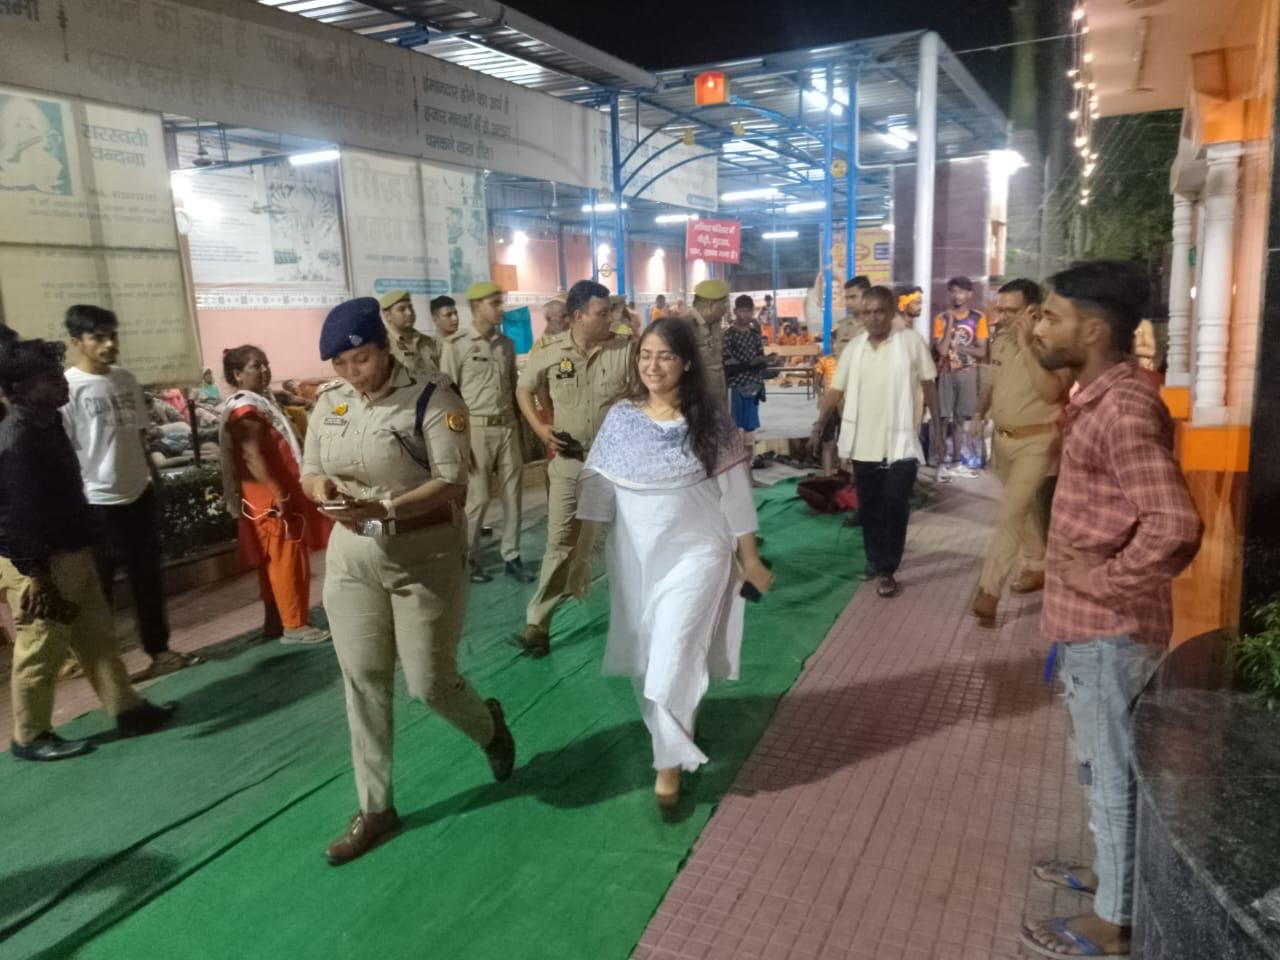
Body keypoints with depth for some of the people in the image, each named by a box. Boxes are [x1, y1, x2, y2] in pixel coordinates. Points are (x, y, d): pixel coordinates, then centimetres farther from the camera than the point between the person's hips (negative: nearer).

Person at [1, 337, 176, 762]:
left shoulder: (47, 423, 8)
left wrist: (83, 549, 21)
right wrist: (40, 579, -20)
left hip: (70, 552, 10)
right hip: (38, 564, -10)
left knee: (97, 637, 16)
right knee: (40, 653, 5)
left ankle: (127, 710, 27)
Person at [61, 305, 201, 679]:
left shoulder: (126, 379, 6)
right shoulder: (67, 387, -14)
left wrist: (154, 479, 16)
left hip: (138, 494, 7)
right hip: (96, 503, -7)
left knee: (148, 579, 16)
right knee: (97, 587, 6)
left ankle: (158, 650, 29)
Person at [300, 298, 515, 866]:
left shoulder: (430, 397, -14)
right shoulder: (329, 402, 3)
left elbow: (452, 484, -18)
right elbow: (308, 470, 12)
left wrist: (385, 508, -31)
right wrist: (319, 486, -12)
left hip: (425, 556, -5)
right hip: (350, 556, 5)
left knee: (429, 682, 3)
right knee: (363, 682, 10)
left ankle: (488, 723, 39)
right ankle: (375, 809, 26)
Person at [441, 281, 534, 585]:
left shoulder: (507, 344, 10)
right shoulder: (456, 345, -6)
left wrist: (519, 426, 11)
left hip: (507, 427, 5)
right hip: (476, 429, -5)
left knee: (512, 495, 8)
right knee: (476, 499, 2)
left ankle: (512, 557, 20)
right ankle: (469, 561, 17)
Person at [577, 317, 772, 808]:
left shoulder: (710, 421, -8)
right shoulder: (620, 418, -2)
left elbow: (733, 493, -4)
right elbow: (598, 489, 1)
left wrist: (750, 559, 0)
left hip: (695, 553, -3)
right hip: (634, 556, 3)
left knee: (674, 653, -7)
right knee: (644, 654, 15)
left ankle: (669, 761, 9)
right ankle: (669, 729, 41)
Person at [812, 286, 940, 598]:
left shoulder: (912, 341, -4)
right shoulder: (854, 347, 5)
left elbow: (928, 384, 1)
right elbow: (836, 390, 6)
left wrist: (936, 421, -1)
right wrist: (820, 424, -2)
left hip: (900, 442, -4)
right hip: (864, 442, 4)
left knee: (895, 506, -3)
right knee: (868, 506, 12)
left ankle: (888, 570, 5)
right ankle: (874, 559, 29)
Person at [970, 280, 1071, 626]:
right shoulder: (1000, 341, 6)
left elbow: (1051, 391, -29)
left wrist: (1025, 344, -29)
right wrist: (979, 414, 4)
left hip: (1036, 442, -7)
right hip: (1003, 439, 7)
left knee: (1011, 515, -12)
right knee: (1024, 509, 20)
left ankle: (988, 591, -12)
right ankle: (1036, 567, 37)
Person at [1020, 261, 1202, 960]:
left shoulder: (1123, 409, -24)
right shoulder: (1100, 398, 8)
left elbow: (1174, 526, -33)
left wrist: (1104, 580, -20)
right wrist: (1080, 588, 14)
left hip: (1109, 628, -10)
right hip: (1090, 621, 10)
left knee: (1113, 771, 7)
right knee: (1100, 764, 24)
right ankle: (1109, 870, 44)